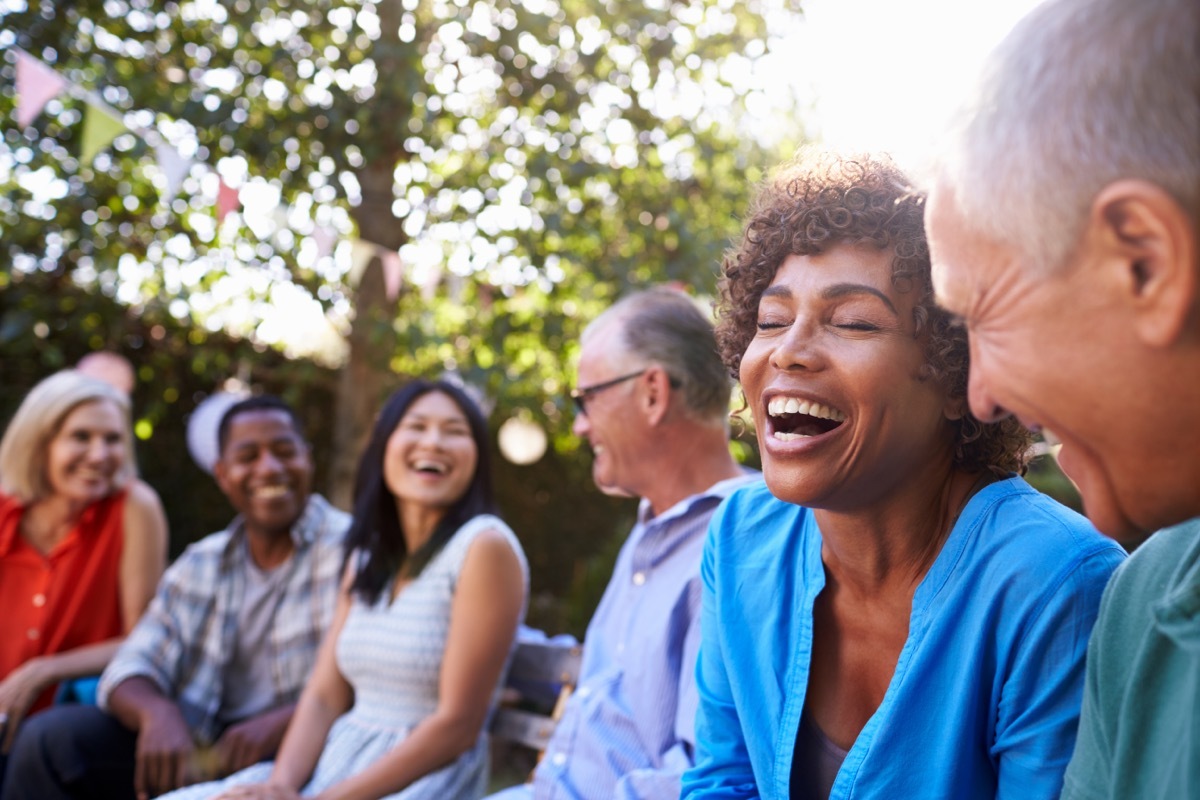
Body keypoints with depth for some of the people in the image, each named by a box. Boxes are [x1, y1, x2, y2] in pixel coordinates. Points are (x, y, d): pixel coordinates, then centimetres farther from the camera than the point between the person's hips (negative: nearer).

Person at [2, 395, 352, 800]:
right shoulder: (200, 565, 14)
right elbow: (133, 665, 5)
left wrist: (276, 725, -31)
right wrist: (158, 712, -19)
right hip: (198, 748, 6)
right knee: (50, 735, -10)